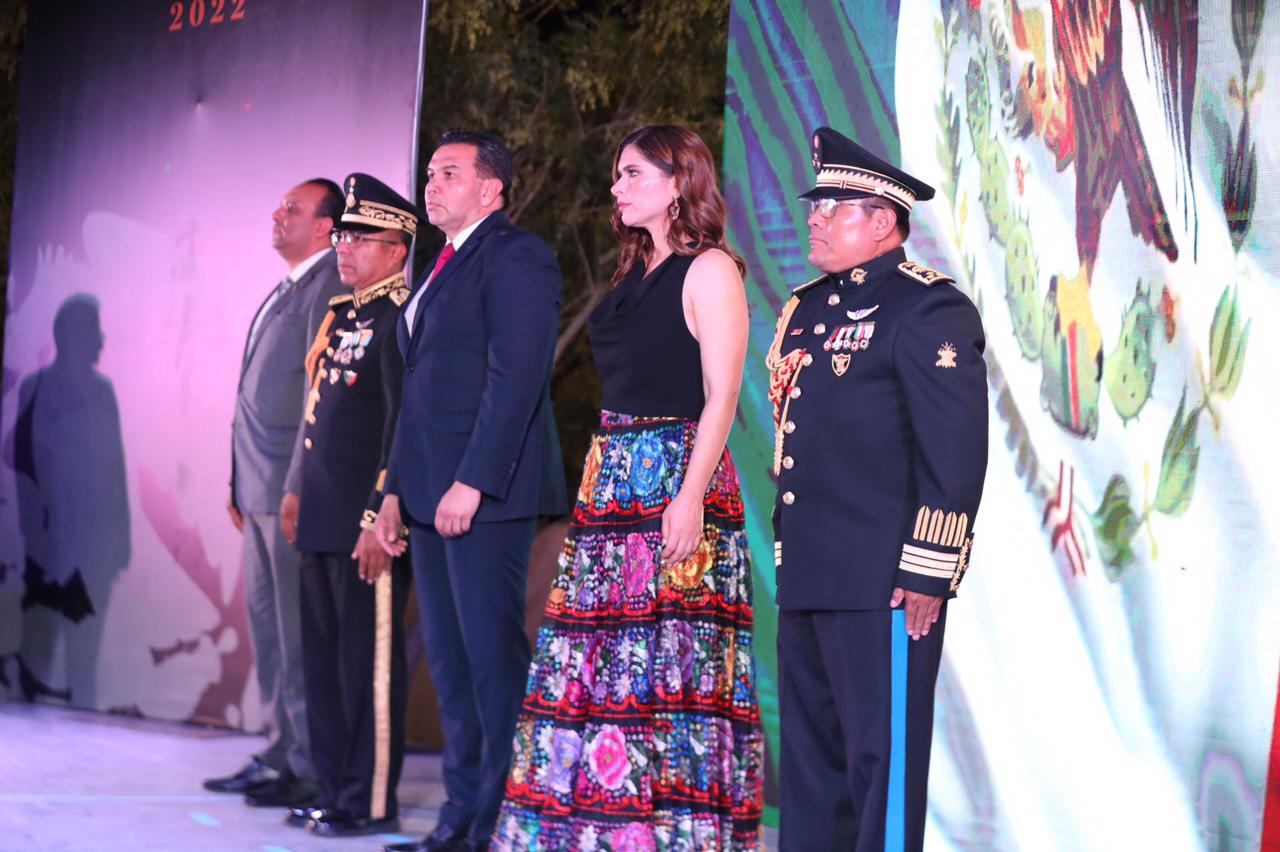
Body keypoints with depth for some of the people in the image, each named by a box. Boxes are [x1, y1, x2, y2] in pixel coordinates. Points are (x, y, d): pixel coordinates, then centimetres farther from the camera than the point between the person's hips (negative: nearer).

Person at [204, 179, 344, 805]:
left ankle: (314, 770, -1)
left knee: (299, 634, -6)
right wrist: (240, 481, 17)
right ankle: (279, 755, 21)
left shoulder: (330, 287, -11)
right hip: (261, 492, 10)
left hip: (295, 491, -10)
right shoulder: (282, 290, 19)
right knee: (266, 626, 13)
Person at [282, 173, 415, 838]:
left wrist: (378, 520, -19)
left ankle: (371, 801, 5)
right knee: (324, 659, 13)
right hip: (323, 521, 9)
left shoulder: (400, 319, -11)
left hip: (367, 526, -9)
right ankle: (334, 789, 22)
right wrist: (300, 492, 18)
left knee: (368, 663, -2)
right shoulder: (341, 315, 17)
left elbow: (403, 428, -16)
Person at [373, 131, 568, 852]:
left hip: (485, 492, -9)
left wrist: (471, 481, -21)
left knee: (494, 656, -7)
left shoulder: (515, 257, -7)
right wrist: (397, 489, 18)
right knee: (449, 662, 10)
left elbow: (515, 377, -17)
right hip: (433, 493, 9)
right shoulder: (443, 268, 22)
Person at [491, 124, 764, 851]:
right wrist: (600, 486, 13)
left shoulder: (708, 269, -7)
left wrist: (691, 497, -22)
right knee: (602, 659, 7)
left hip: (676, 476, -8)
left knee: (668, 655, -8)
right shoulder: (637, 274, 18)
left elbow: (721, 394, -14)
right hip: (614, 482, 8)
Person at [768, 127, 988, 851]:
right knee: (810, 755, 15)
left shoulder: (928, 309, -10)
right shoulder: (808, 308, 18)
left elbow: (957, 450, -16)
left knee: (882, 753, -4)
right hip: (808, 575, 9)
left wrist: (927, 572, -19)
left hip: (883, 582, -9)